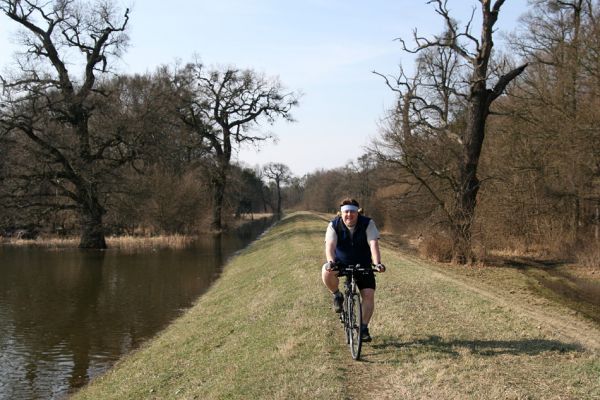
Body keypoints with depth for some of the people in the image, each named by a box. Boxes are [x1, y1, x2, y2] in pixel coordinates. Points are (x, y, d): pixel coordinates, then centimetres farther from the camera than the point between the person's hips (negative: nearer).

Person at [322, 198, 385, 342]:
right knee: (326, 272, -33)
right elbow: (330, 245, -29)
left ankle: (364, 328, 5)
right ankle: (337, 296, -4)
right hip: (341, 264, 0)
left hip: (363, 265, 1)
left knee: (369, 295, -12)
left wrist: (377, 263, -45)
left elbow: (373, 244, -29)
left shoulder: (368, 224, -17)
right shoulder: (334, 225, -16)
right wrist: (330, 261, -49)